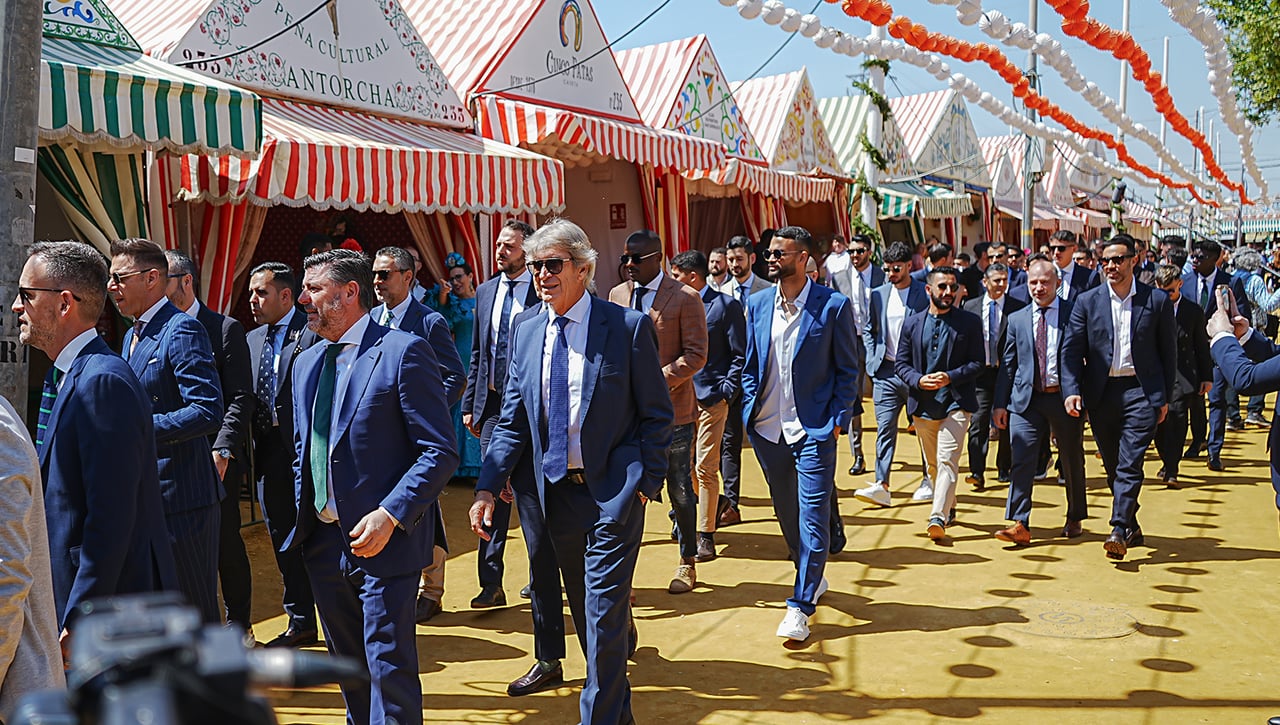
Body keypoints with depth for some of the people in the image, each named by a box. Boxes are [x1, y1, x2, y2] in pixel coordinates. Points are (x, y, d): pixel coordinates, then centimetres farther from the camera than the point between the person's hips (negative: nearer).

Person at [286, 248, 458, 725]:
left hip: (384, 539, -7)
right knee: (347, 664, 18)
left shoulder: (402, 352, -11)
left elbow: (440, 451, -14)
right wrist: (303, 514, 11)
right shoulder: (306, 363, 13)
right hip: (323, 539, 7)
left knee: (388, 666, -3)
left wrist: (390, 515, -22)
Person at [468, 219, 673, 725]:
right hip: (557, 490, 5)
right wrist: (488, 487, -2)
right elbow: (512, 421, 7)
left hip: (615, 491, -5)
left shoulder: (628, 327, -8)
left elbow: (657, 414, -4)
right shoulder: (526, 333, 6)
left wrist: (647, 481, -9)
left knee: (604, 607, -6)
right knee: (584, 610, 16)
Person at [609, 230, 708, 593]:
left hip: (671, 408, -3)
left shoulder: (684, 298, -6)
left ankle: (687, 563, 27)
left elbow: (696, 354, -10)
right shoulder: (616, 295, 9)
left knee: (679, 488, 10)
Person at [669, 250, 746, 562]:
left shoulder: (726, 305, -4)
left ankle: (705, 534, 3)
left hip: (710, 398, -5)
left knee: (706, 468, -4)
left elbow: (741, 355, -3)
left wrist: (726, 391, -11)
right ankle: (689, 516, 35)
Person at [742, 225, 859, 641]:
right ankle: (812, 578, 38)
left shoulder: (833, 306, -7)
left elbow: (848, 370, -2)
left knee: (813, 515, -6)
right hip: (768, 429, 5)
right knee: (786, 512, 17)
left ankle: (800, 607, 0)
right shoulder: (758, 304, 6)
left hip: (814, 428, -5)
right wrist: (751, 409, 4)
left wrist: (837, 419, -9)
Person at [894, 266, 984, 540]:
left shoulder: (970, 322, 1)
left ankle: (938, 516, -21)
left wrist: (951, 377, -18)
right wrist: (918, 380, -13)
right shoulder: (912, 323, 7)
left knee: (947, 460, -17)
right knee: (931, 464, 15)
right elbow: (900, 363, 7)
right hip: (923, 404, 4)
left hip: (956, 402, -4)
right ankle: (949, 507, 34)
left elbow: (977, 363, -2)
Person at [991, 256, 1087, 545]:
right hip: (1026, 399, 1)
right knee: (1021, 461, -8)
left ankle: (1075, 519, 29)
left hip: (1066, 398, -1)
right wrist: (1000, 403, 4)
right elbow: (1007, 365, 10)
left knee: (1072, 461, 11)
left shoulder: (1075, 313, 1)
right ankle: (1019, 525, -9)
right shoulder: (1016, 319, 9)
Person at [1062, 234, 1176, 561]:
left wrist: (1165, 397, 5)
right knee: (1113, 466, 10)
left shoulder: (1157, 301, 1)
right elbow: (1071, 349, 1)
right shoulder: (1087, 301, 3)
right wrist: (1071, 390, -11)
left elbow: (1168, 352, 6)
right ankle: (1132, 528, 24)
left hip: (1141, 391, -2)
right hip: (1101, 393, 3)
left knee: (1130, 464, -12)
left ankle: (1119, 530, -13)